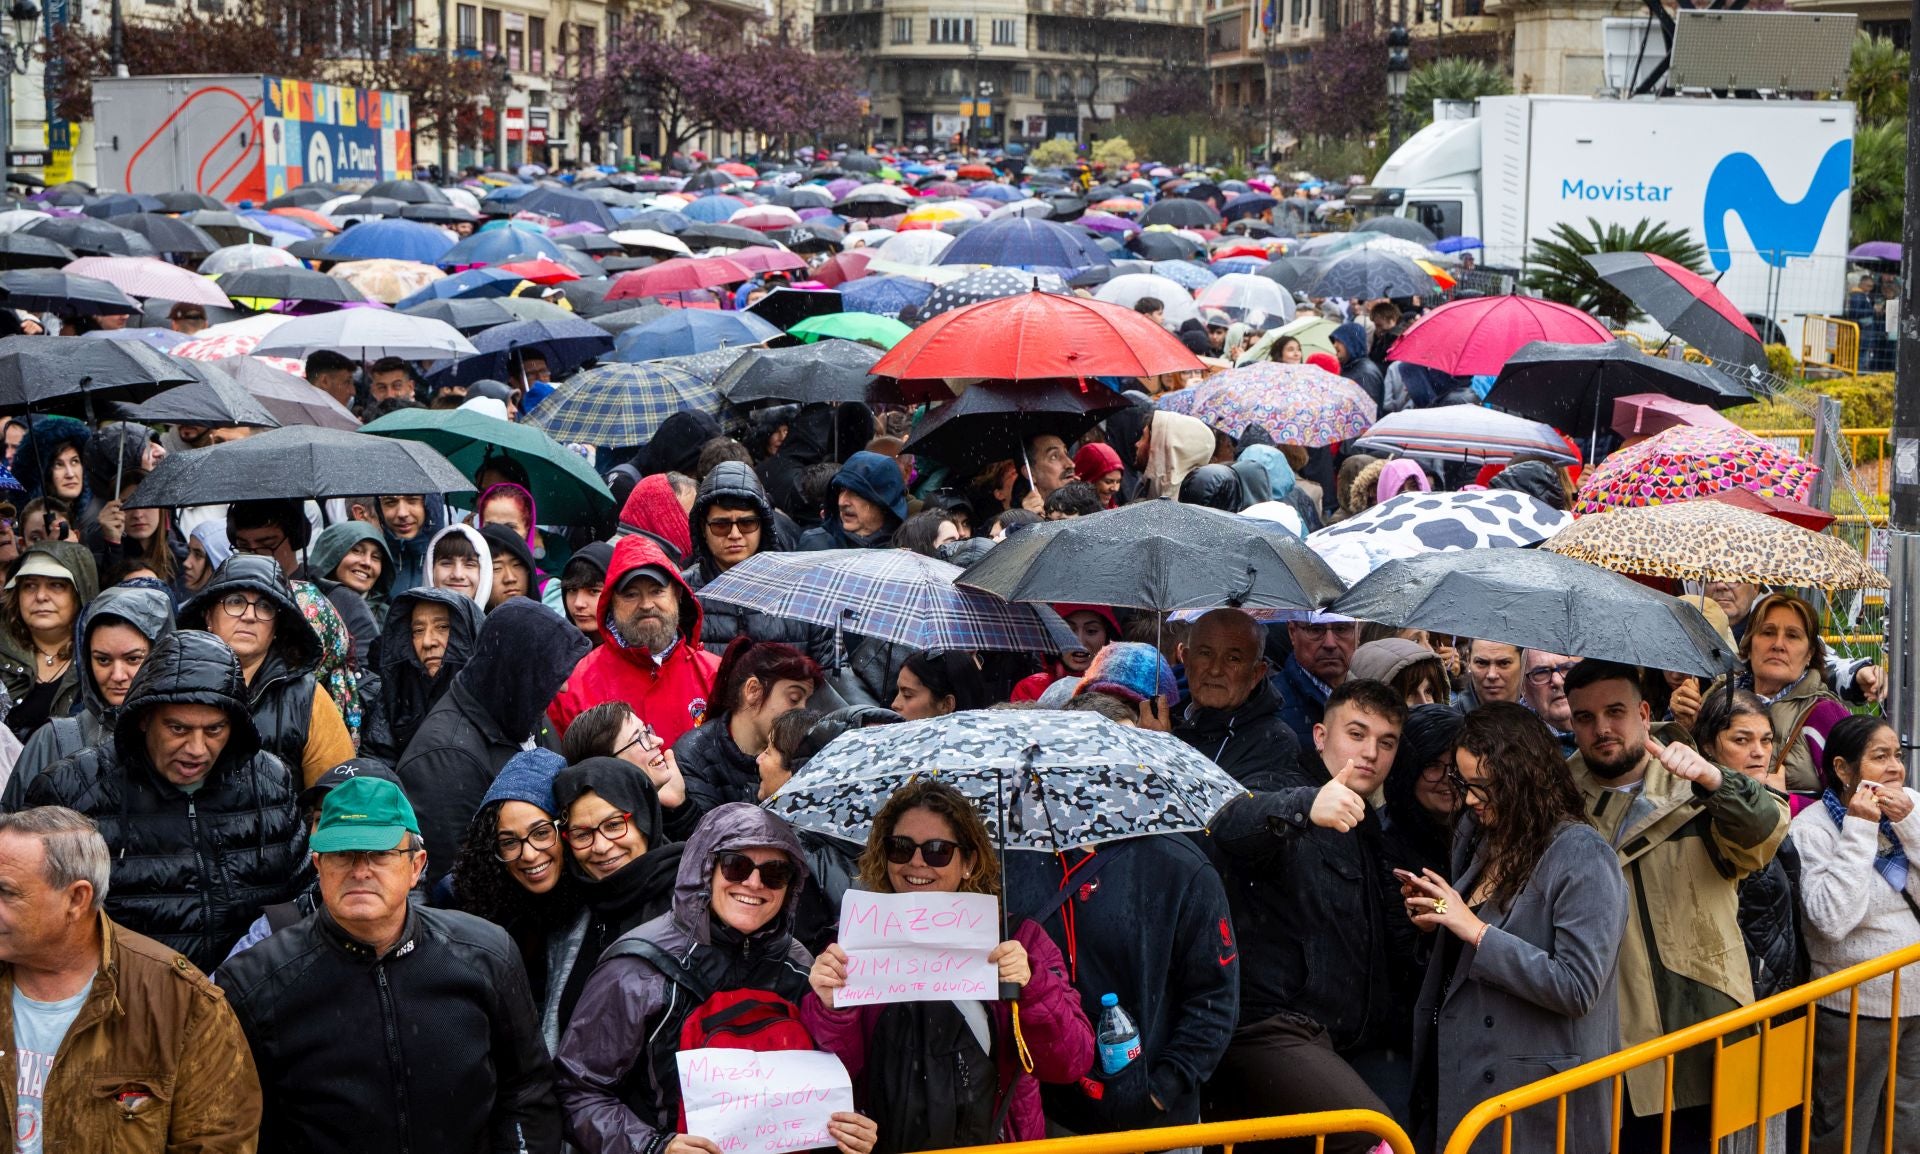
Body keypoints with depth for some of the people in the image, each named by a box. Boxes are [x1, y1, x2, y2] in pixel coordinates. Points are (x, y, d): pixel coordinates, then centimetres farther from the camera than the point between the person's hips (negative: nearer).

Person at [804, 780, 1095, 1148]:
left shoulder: (1018, 939, 5)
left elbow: (1072, 1065, -2)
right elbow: (839, 1072, 5)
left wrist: (1032, 989, -16)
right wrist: (831, 1009, -12)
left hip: (998, 1144, -1)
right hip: (886, 1146, 1)